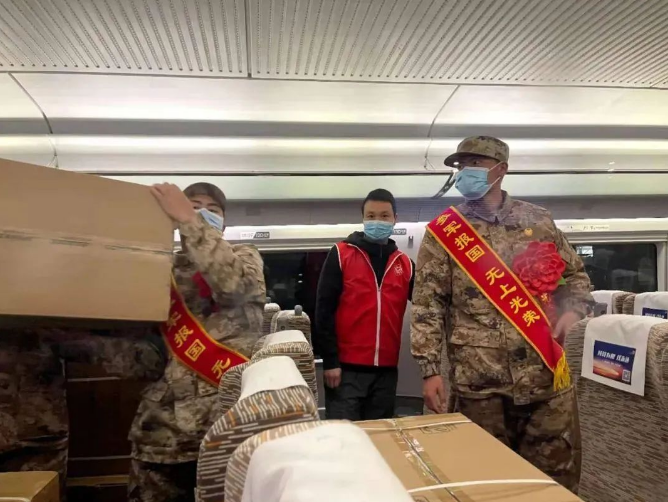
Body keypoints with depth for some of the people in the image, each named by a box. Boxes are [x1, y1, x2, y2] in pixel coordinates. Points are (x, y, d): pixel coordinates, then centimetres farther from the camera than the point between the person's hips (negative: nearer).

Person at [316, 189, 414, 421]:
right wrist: (330, 361, -9)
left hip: (386, 370, 4)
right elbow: (324, 310, -5)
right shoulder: (341, 254, -2)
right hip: (346, 368, -4)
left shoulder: (404, 263, 8)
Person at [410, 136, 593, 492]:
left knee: (555, 476, 12)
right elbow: (427, 306, -3)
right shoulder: (442, 232, 0)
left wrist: (573, 310, -4)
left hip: (545, 373, 2)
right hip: (478, 380, -2)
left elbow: (575, 274, 17)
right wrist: (430, 370, -10)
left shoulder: (537, 220, 7)